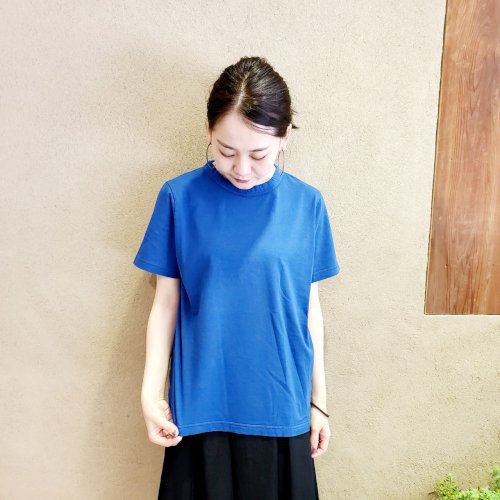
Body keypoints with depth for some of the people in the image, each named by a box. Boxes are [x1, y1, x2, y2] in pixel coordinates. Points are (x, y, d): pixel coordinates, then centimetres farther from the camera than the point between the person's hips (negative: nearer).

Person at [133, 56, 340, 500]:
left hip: (280, 405, 1)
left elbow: (309, 306, 1)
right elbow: (166, 302, -2)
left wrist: (319, 399, 6)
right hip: (201, 404, -1)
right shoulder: (180, 197, -8)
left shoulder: (307, 204, -5)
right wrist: (150, 391, -7)